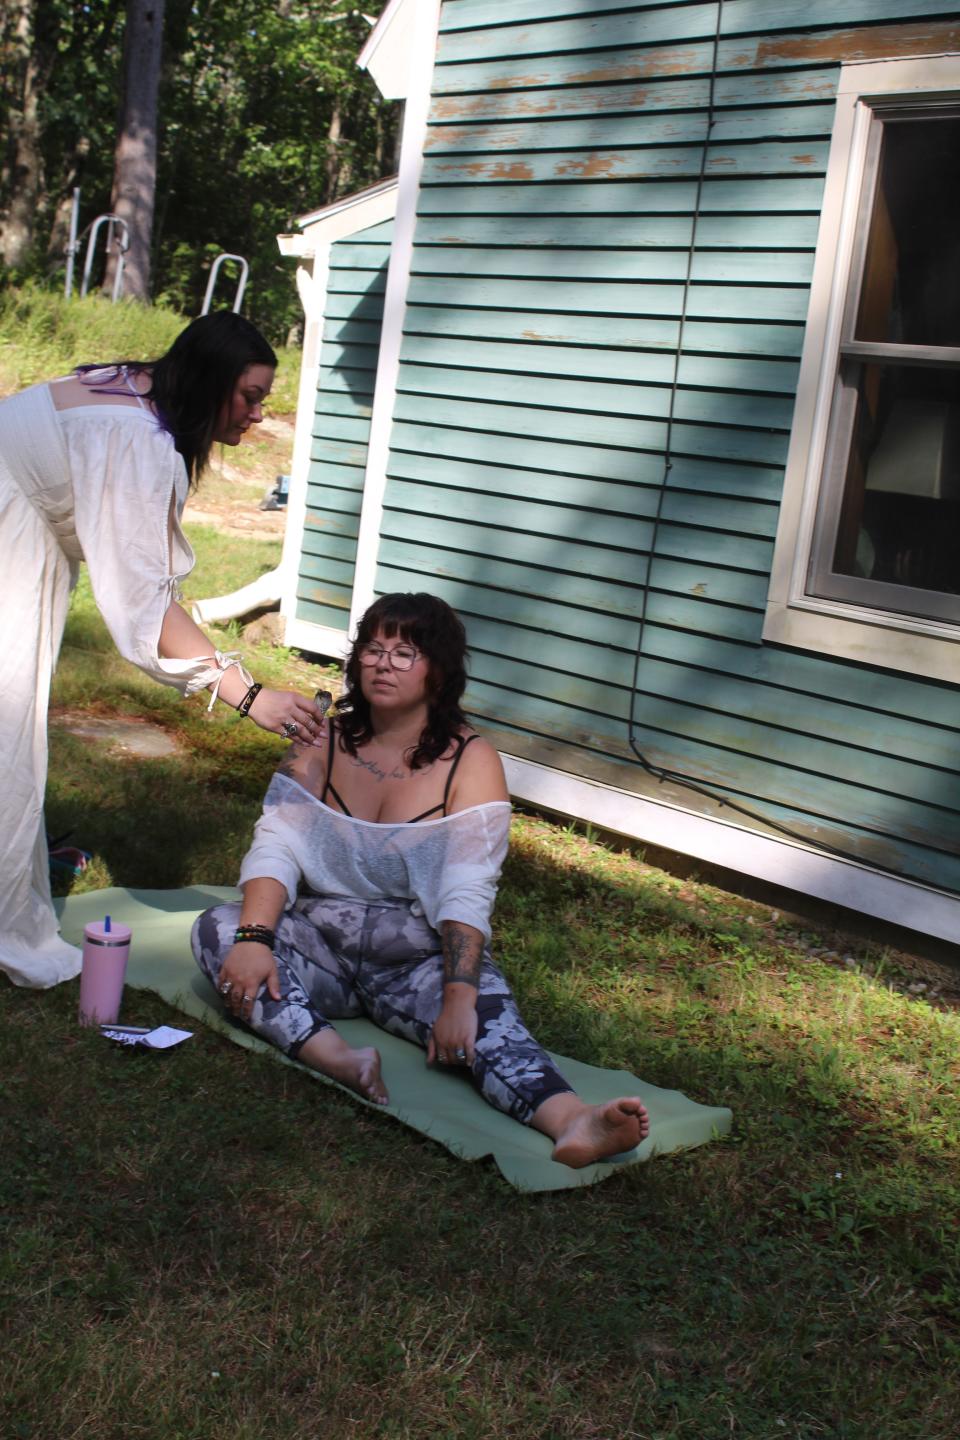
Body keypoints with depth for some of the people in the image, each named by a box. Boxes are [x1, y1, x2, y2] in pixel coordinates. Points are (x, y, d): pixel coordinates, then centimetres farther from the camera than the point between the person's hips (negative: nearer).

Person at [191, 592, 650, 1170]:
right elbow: (275, 849, -6)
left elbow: (467, 895, -16)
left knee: (488, 1015, -33)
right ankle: (339, 1060, -43)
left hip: (419, 962, -3)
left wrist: (458, 997, -31)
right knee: (217, 928, -24)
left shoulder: (471, 760, -5)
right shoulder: (321, 742, 5)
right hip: (319, 950, 3)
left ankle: (573, 1122, -59)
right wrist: (254, 939, -26)